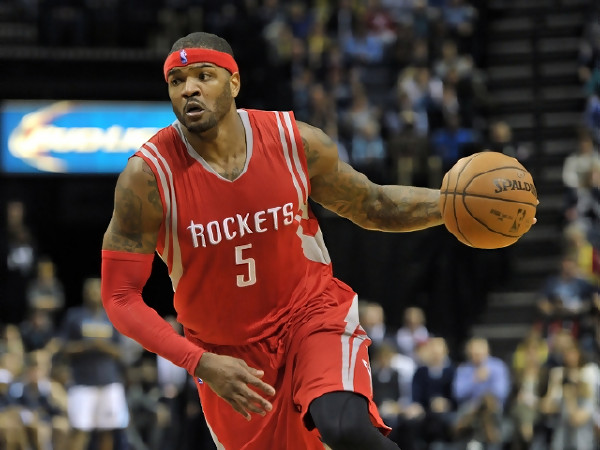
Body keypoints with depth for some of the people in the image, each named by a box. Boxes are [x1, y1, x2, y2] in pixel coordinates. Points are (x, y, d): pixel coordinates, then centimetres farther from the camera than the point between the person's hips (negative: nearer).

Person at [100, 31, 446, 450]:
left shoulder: (296, 143, -12)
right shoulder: (147, 176, -19)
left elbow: (373, 206, 5)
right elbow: (120, 296, -16)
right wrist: (201, 363, -27)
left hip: (313, 311, -1)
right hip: (227, 353, 1)